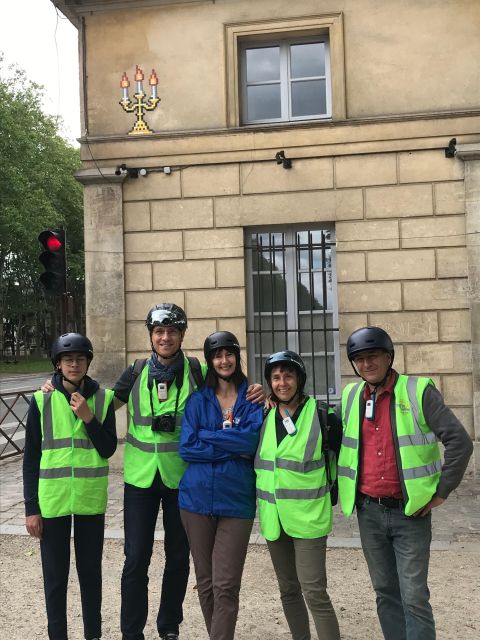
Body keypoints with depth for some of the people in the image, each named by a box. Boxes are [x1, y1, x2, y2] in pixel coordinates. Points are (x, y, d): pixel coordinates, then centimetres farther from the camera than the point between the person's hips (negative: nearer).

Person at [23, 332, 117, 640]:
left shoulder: (103, 398, 0)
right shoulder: (41, 400, -3)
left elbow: (108, 449, -3)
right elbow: (31, 457, 0)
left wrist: (88, 417, -15)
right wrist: (31, 507, -2)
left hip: (91, 499, 1)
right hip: (52, 499, -1)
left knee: (91, 571, 13)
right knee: (55, 574, 8)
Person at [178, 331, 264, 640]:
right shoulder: (198, 399, 6)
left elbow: (252, 441, -13)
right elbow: (186, 447, -5)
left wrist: (205, 434, -8)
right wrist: (233, 449, -11)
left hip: (236, 500, -2)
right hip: (197, 497, 2)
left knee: (226, 586, -5)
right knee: (206, 581, 14)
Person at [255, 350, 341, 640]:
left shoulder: (319, 413, -10)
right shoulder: (265, 416, 4)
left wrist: (330, 490, 0)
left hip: (308, 516, -5)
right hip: (274, 516, 5)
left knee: (314, 592, -6)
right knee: (288, 590, 15)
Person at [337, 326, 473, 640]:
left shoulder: (419, 391, -9)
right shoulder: (350, 396, 5)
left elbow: (460, 441, -11)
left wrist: (441, 492, -10)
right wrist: (343, 487, 12)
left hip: (410, 511, -4)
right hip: (369, 512, 4)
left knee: (414, 597, -2)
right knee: (385, 592, 14)